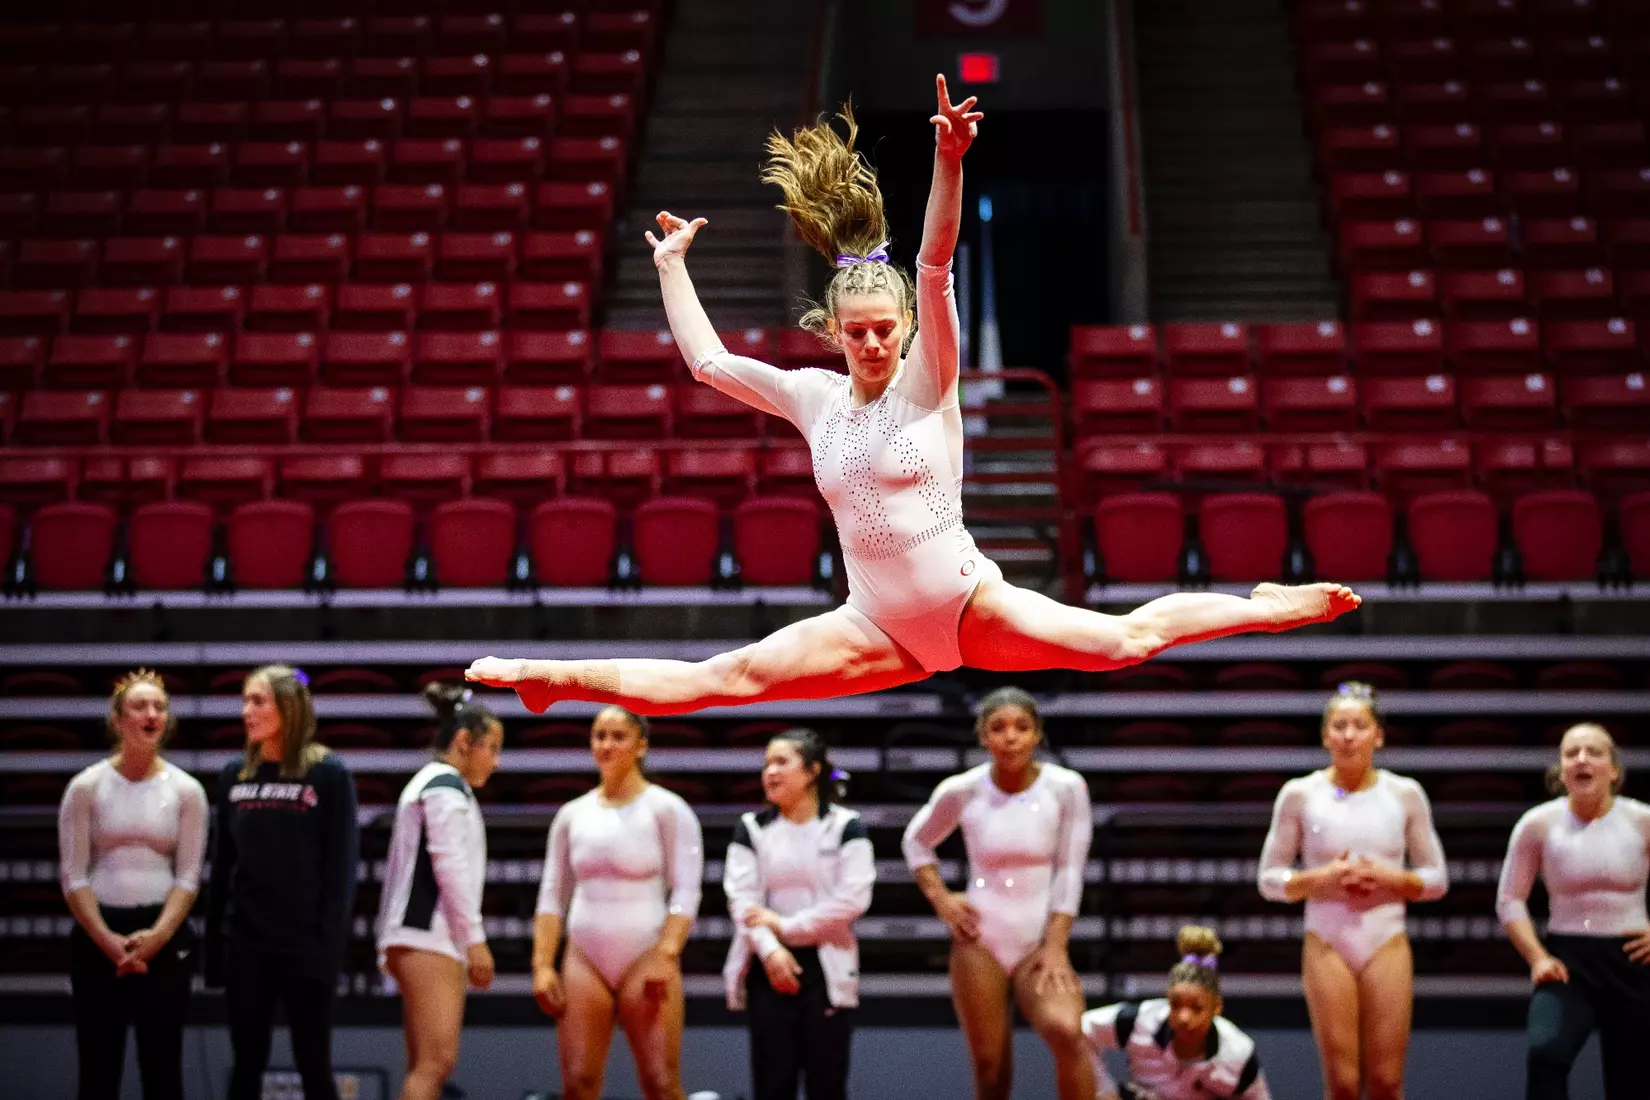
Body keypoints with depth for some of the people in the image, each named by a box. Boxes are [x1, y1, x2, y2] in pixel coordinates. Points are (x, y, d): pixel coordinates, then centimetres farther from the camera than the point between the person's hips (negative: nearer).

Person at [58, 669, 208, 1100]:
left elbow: (188, 877, 1)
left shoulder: (186, 790, 2)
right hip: (97, 936, -1)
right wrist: (108, 941, -13)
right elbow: (73, 876, -3)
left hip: (164, 936, 1)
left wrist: (156, 937, -13)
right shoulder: (86, 787, -1)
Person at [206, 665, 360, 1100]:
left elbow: (342, 867, -7)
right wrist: (214, 948, 6)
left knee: (313, 1065, 3)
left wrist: (330, 943, -14)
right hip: (245, 945, 4)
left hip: (306, 945, -4)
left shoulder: (329, 776, -5)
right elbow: (221, 867, 10)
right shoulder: (234, 777, 7)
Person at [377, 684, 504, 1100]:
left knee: (427, 1066, 7)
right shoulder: (448, 785, -7)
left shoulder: (428, 784, 25)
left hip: (419, 937, 11)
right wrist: (475, 939, -14)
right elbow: (450, 866, -15)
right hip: (431, 937, -11)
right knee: (436, 1062, -17)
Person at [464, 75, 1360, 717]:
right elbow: (707, 362, 16)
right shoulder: (813, 397, 6)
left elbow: (935, 269, -20)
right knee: (720, 679, -6)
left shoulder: (926, 382, -5)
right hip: (881, 627, 3)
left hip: (972, 605, -3)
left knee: (1124, 639, -14)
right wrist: (670, 266, 20)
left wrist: (949, 164, -33)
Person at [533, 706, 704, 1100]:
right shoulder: (571, 814, 11)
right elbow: (552, 896, 12)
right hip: (583, 960, 4)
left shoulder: (667, 808, -1)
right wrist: (542, 964, 1)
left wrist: (665, 957, -18)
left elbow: (686, 892, -7)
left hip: (646, 959, -4)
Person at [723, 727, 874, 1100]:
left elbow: (853, 898, -11)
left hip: (826, 967, -2)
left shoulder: (846, 826, 0)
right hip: (770, 967, 2)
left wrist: (785, 926, -11)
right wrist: (769, 948, -20)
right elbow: (742, 897, -4)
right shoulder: (751, 828, 7)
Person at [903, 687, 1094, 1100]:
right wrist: (939, 898, 1)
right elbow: (917, 840, 14)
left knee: (1067, 1031, -28)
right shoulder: (961, 791, -5)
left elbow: (1069, 871, -6)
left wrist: (1057, 945, -10)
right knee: (989, 1062, 4)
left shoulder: (1066, 788, -9)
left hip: (1040, 941, -1)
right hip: (978, 941, 1)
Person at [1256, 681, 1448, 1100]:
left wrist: (1390, 877, -10)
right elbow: (1269, 880, 5)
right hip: (1327, 944, -1)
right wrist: (1321, 878, -13)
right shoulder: (1299, 795, 0)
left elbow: (1437, 879, 9)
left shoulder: (1405, 794, 4)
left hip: (1386, 944, 1)